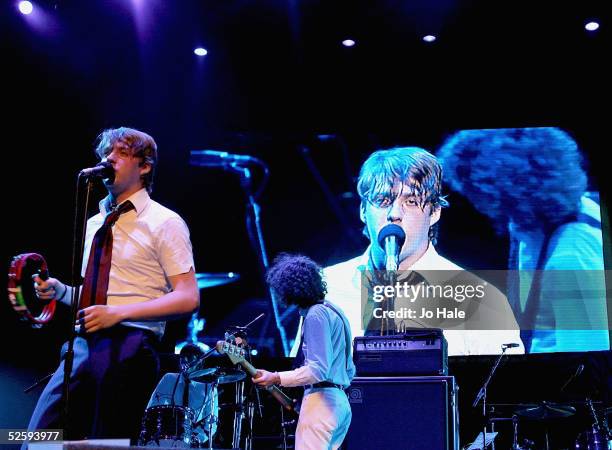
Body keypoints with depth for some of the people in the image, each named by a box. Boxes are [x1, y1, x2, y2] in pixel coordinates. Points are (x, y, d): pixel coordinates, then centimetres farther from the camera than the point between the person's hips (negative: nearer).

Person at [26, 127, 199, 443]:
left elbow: (188, 298, -9)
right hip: (83, 345, 6)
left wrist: (117, 313, -17)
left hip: (127, 348, -6)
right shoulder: (93, 224, 20)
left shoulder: (164, 222, -2)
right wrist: (60, 291, 7)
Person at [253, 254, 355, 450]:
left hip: (321, 402, -10)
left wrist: (276, 378, -22)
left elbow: (319, 369, -21)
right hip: (340, 402, 10)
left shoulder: (315, 315, -11)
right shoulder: (333, 310, 19)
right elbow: (350, 370, 24)